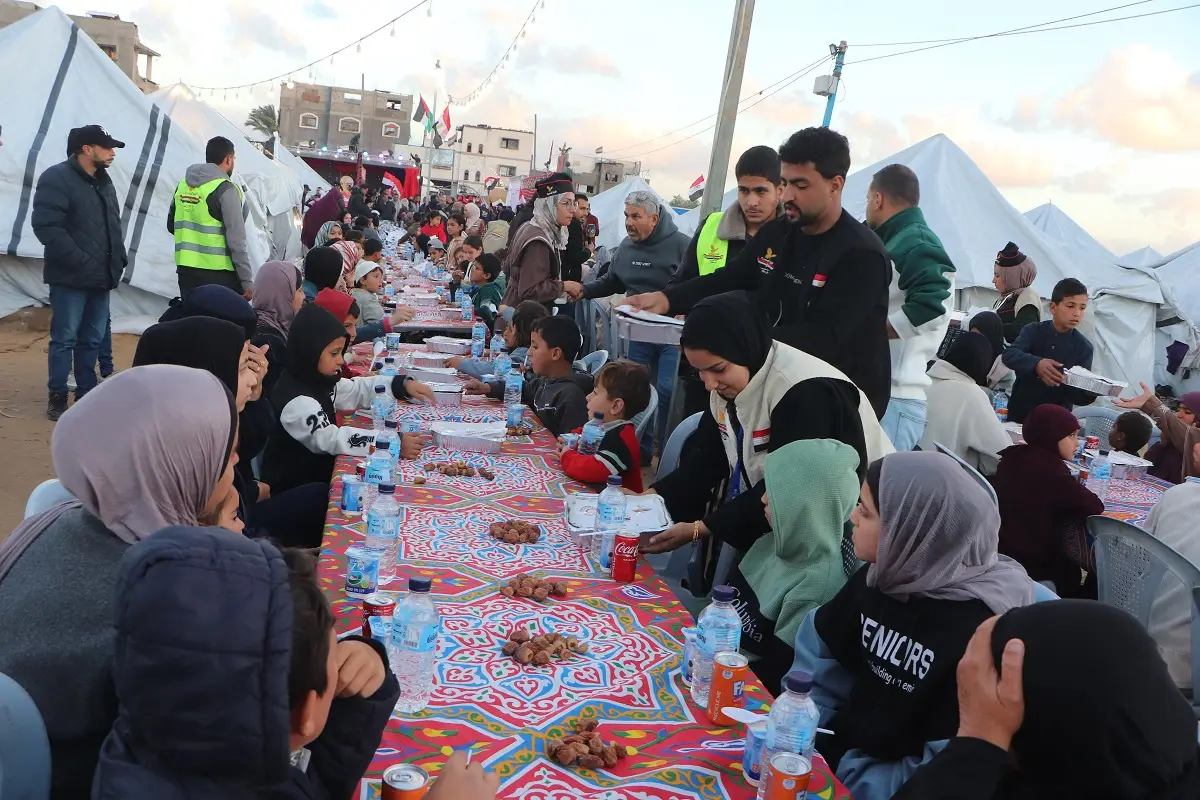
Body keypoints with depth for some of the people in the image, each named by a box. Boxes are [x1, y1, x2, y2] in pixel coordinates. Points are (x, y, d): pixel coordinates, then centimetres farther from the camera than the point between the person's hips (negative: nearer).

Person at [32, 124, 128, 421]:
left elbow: (114, 226, 23)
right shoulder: (56, 178, -9)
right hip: (70, 278, -7)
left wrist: (118, 260, 9)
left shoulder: (103, 181, 16)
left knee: (93, 339, 11)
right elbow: (46, 226, -17)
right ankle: (57, 397, 9)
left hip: (101, 277, 7)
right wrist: (81, 262, -21)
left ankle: (86, 394, 20)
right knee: (64, 339, -1)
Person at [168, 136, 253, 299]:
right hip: (219, 275, -7)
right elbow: (236, 241, -14)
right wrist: (247, 281, -12)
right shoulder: (225, 189, -11)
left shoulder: (183, 184, 9)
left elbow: (171, 225, 18)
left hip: (185, 272, 7)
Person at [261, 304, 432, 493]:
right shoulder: (296, 401, -26)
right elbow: (330, 439, -34)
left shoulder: (320, 379, 3)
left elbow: (358, 389, 14)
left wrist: (402, 385, -1)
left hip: (318, 473, 8)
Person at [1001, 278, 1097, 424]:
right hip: (1020, 412, 0)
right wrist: (1036, 364, -40)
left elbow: (1079, 395, -6)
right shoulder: (1033, 331, -3)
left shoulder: (1084, 347, -2)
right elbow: (1009, 355, -22)